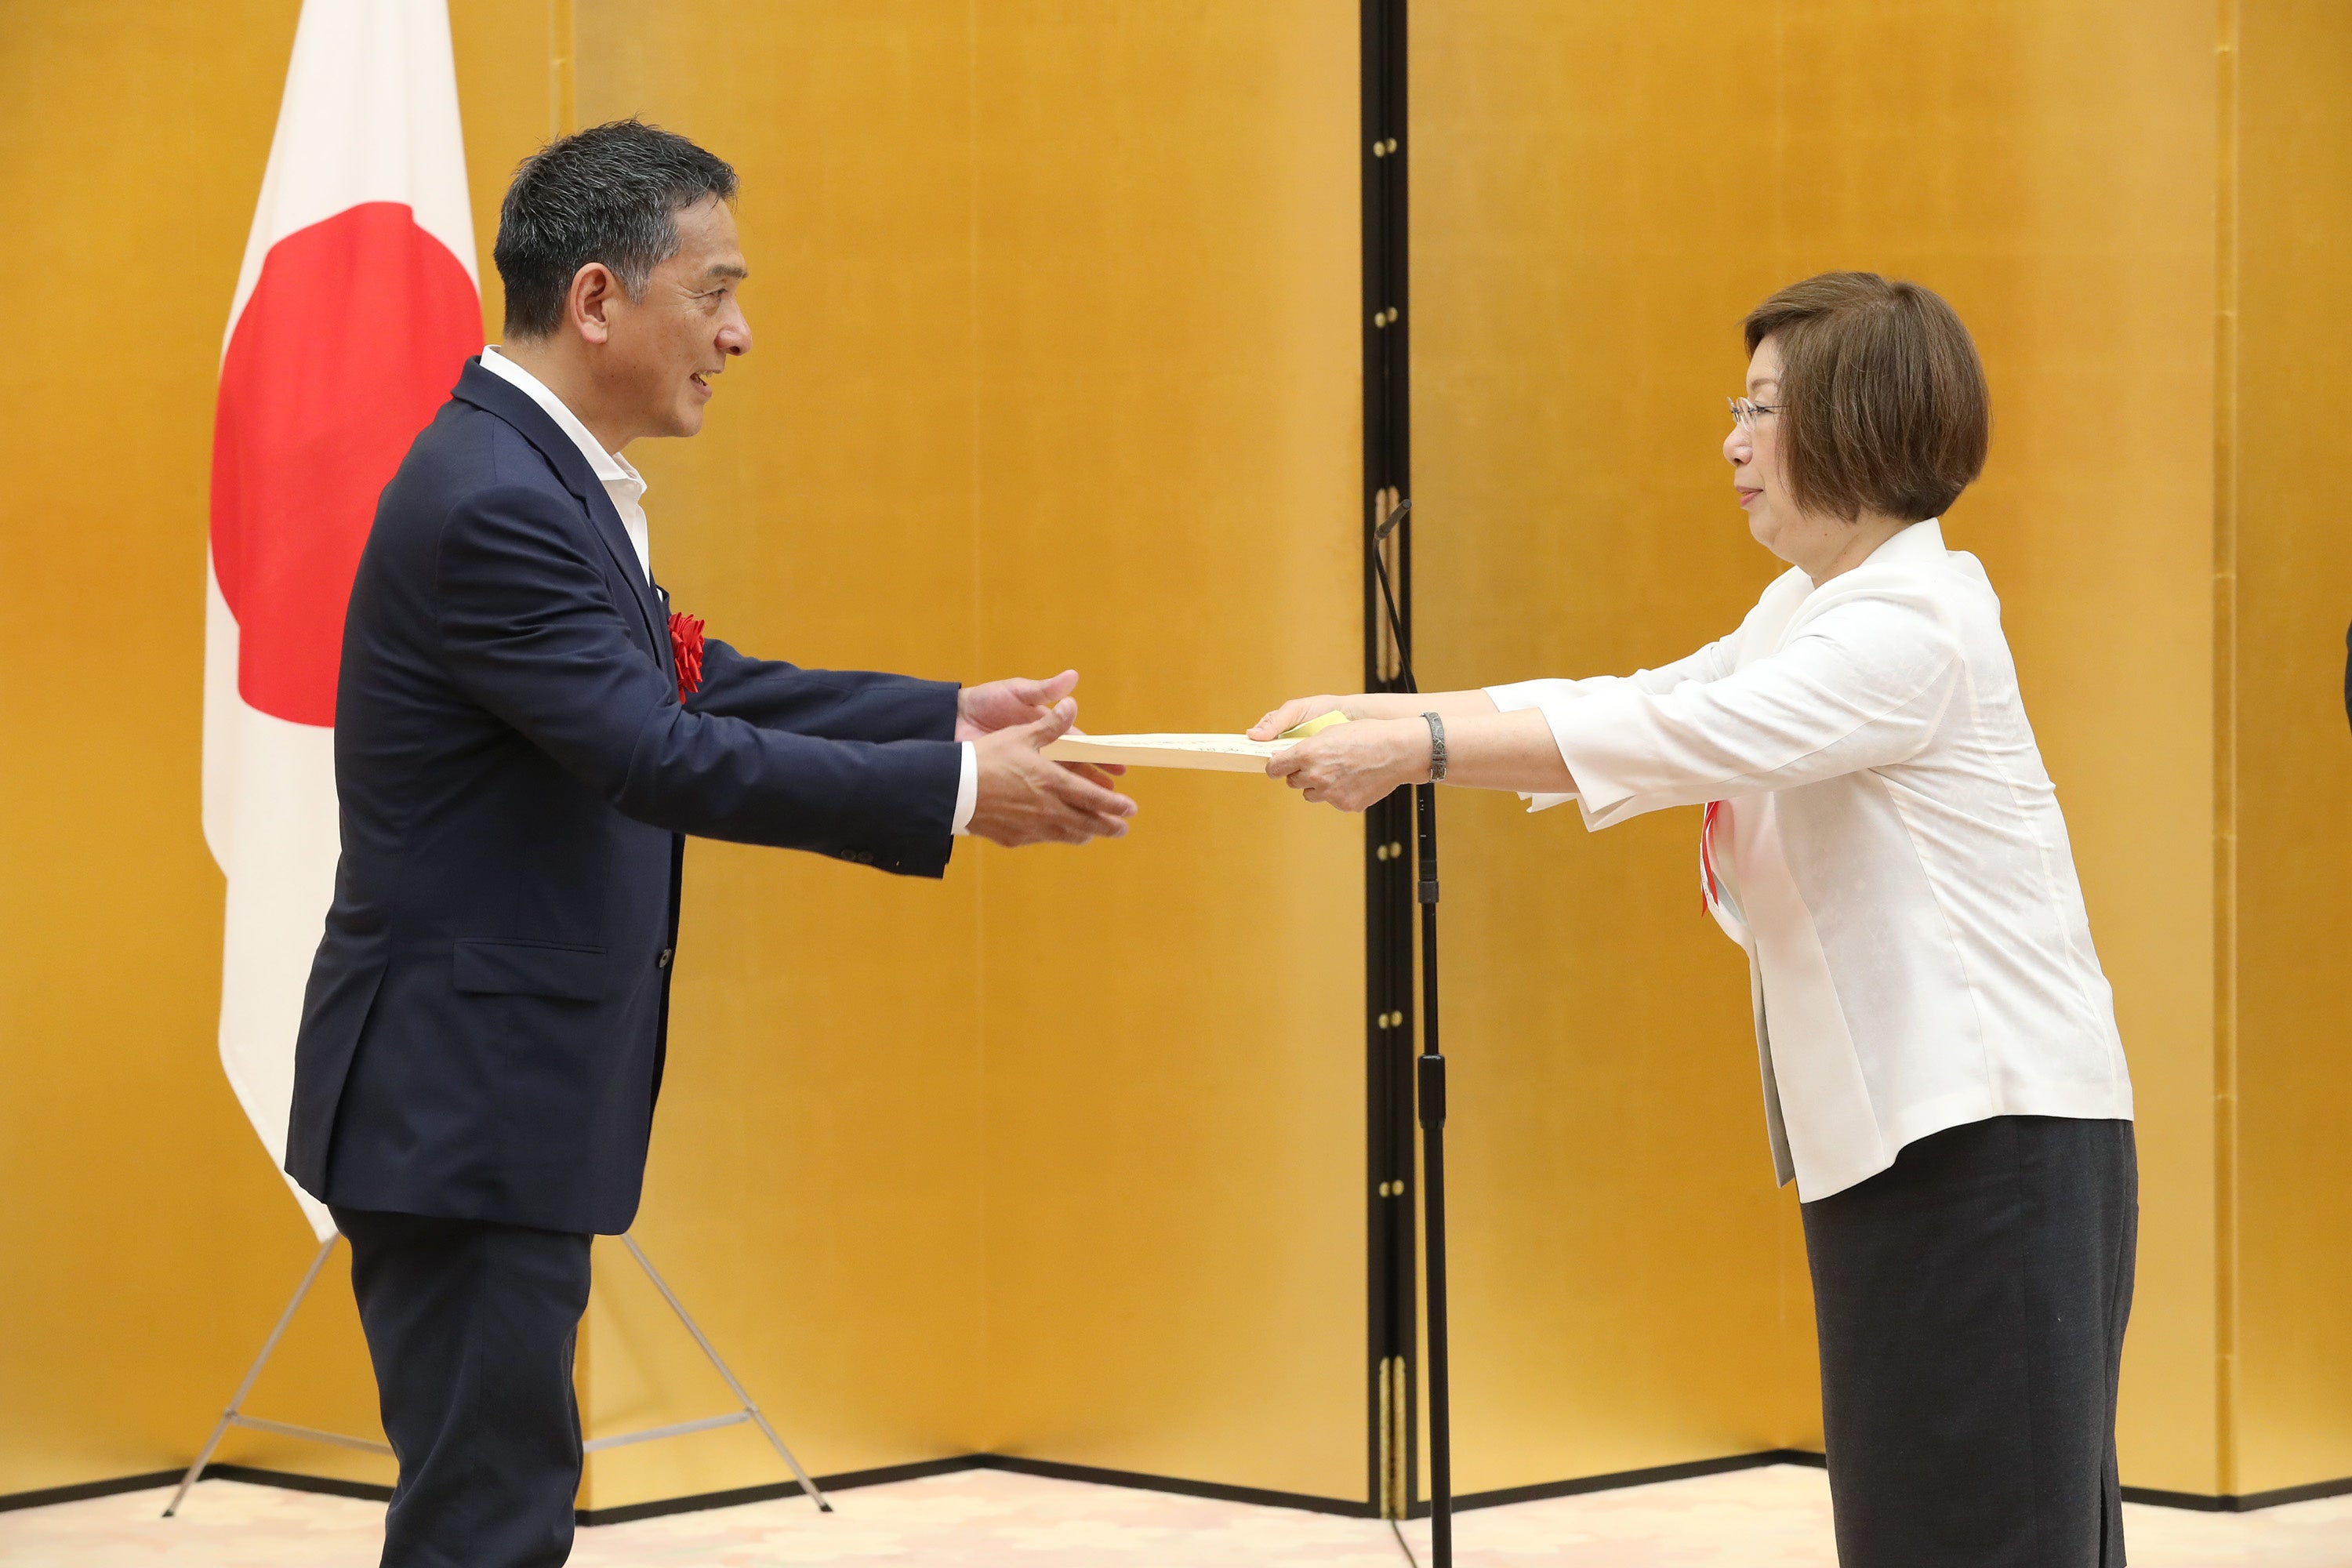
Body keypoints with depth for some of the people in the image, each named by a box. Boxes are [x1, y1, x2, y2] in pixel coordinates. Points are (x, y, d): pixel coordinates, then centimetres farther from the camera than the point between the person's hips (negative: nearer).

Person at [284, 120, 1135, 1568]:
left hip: (501, 1094, 10)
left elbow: (695, 688, 16)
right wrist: (955, 792, -21)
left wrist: (954, 717, 10)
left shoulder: (544, 476, 11)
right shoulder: (493, 502, -22)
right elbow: (664, 758, -26)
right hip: (466, 1106, -10)